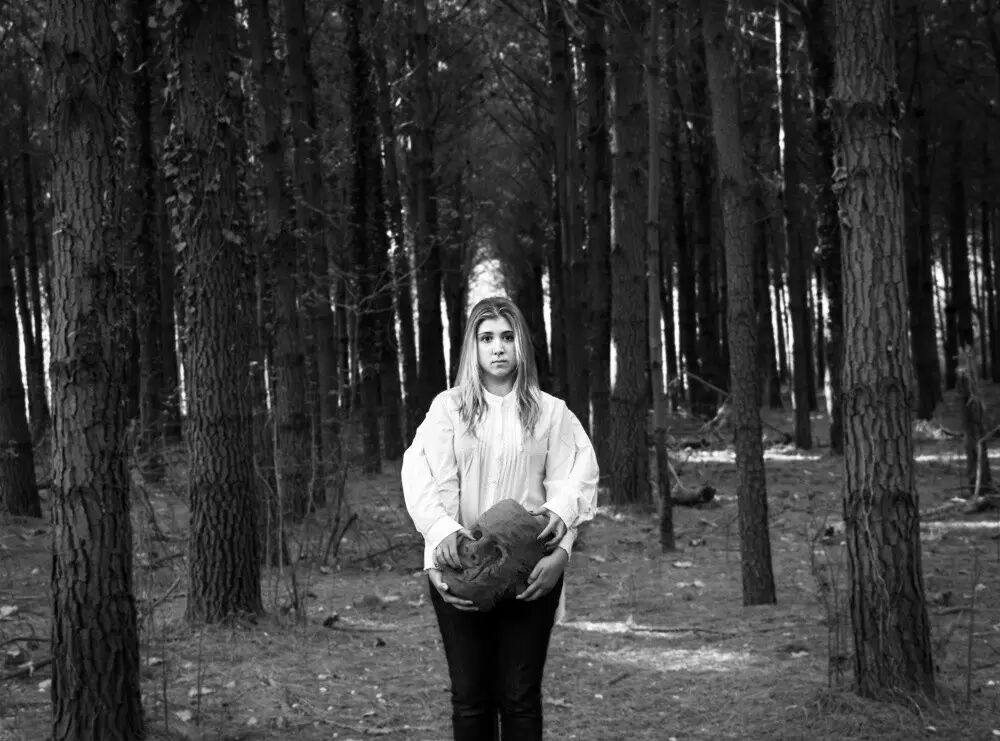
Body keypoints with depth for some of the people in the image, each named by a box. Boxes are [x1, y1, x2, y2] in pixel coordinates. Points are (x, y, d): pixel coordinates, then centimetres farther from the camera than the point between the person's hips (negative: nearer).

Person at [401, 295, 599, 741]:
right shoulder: (448, 408, 5)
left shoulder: (550, 412, 8)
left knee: (520, 696, 2)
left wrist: (559, 520, -18)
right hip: (460, 568, 0)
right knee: (469, 696, 3)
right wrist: (443, 530, -23)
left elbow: (572, 482, 1)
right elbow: (423, 478, -6)